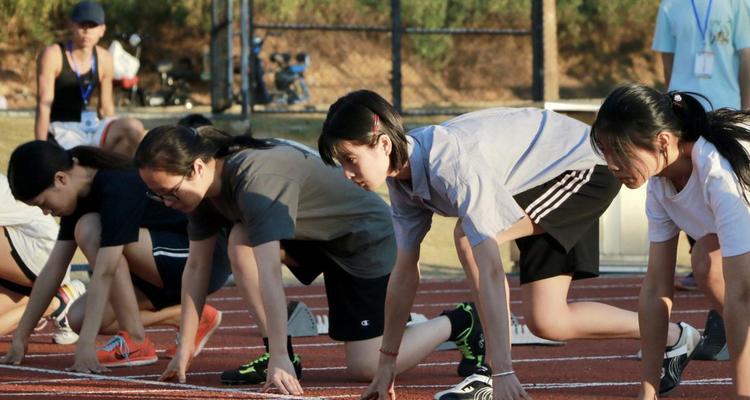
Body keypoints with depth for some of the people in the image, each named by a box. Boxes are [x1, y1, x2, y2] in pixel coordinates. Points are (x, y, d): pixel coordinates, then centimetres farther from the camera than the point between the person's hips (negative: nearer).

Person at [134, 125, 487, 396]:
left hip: (365, 236, -8)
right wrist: (184, 351, -5)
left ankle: (459, 323, 11)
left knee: (365, 366, -12)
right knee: (240, 241, -18)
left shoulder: (256, 179, -36)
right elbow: (196, 267, -3)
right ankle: (279, 351, -6)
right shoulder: (208, 184, -8)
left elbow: (269, 272, -42)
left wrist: (280, 358, -46)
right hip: (315, 236, 8)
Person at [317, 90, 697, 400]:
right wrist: (386, 364, 3)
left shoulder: (454, 163, -38)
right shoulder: (401, 175, -10)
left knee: (469, 235, -27)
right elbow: (404, 272, 0)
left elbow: (489, 270, -43)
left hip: (587, 168, -10)